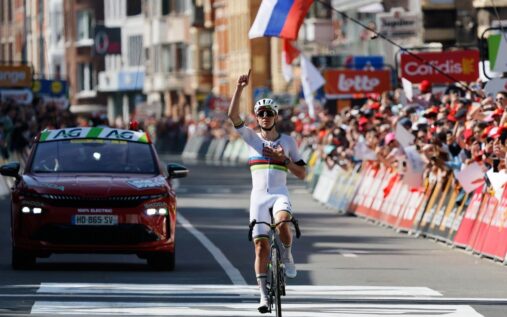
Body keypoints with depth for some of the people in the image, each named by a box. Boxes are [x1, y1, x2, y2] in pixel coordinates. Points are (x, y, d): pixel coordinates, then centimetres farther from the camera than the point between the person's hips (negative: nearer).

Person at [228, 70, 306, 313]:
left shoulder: (287, 141, 8)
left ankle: (287, 256, -6)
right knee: (261, 245, -4)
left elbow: (302, 174, 9)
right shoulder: (251, 137, 7)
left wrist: (284, 159, -6)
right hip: (258, 195, 1)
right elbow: (232, 115, -8)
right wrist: (239, 88, -18)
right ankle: (263, 295, 2)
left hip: (280, 193, -1)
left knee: (282, 222, -35)